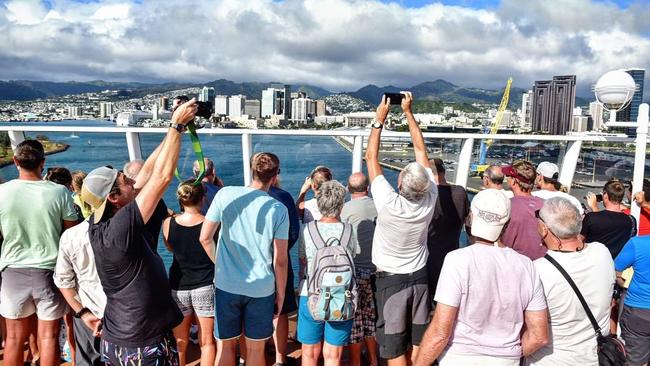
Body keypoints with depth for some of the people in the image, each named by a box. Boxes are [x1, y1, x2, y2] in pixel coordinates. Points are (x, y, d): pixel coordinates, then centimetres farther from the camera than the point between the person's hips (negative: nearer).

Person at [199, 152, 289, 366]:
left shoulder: (225, 194, -7)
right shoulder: (279, 209, -9)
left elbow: (205, 238, -4)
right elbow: (279, 260, -7)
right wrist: (281, 293, 7)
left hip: (226, 285, 1)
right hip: (261, 289, -1)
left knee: (226, 345, 17)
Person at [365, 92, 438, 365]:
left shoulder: (388, 203, -26)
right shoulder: (430, 199, -15)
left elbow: (371, 157, -15)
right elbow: (421, 149, -5)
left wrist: (380, 119, -7)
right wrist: (408, 112, 2)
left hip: (390, 279, -4)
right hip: (419, 277, 4)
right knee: (419, 343, 16)